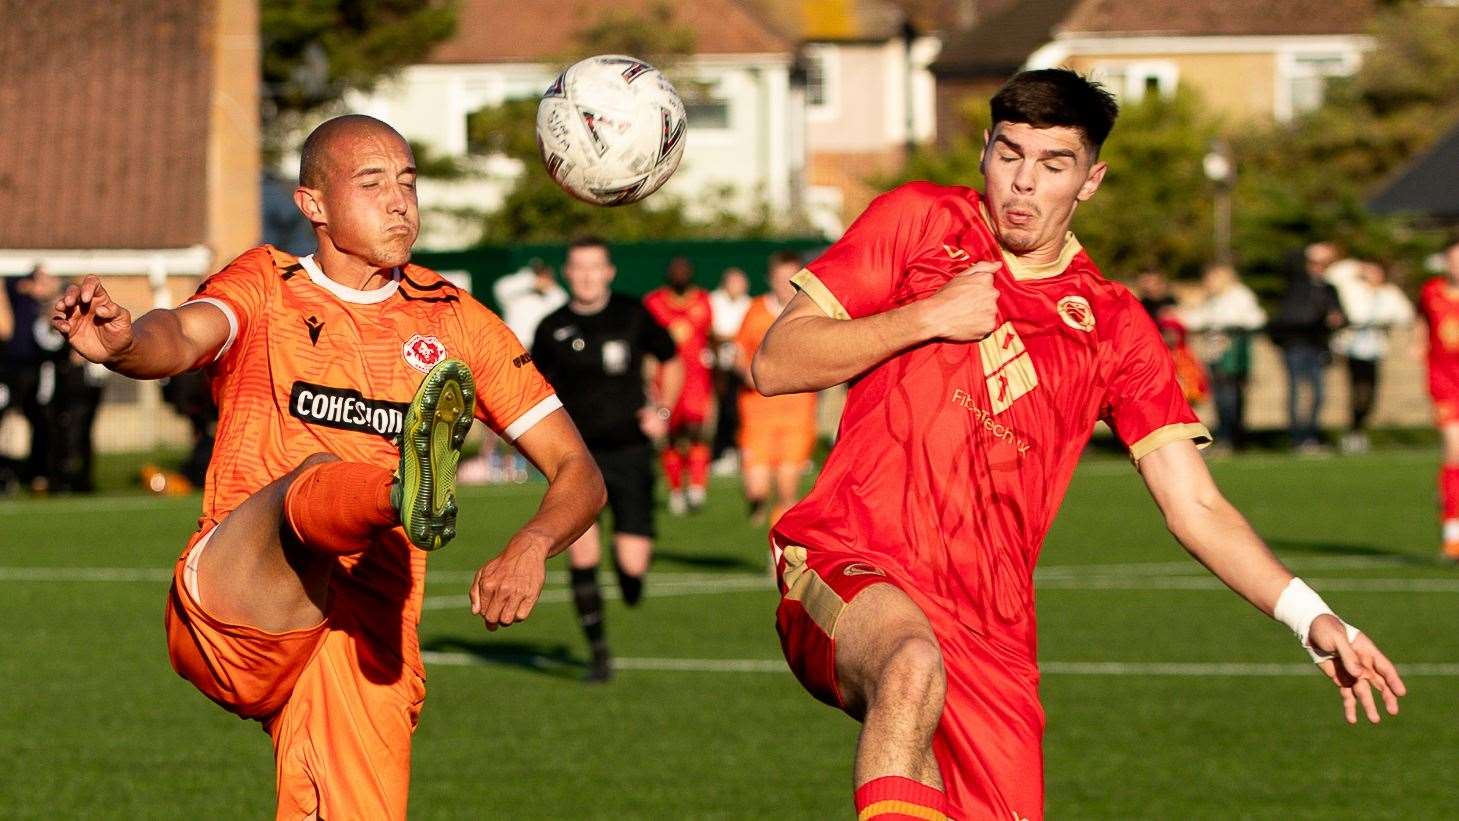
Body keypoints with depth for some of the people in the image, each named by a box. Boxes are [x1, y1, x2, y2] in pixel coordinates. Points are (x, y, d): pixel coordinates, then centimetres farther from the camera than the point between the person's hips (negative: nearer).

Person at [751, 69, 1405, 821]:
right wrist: (925, 318, -6)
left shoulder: (1112, 325, 13)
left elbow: (1194, 506, 9)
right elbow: (774, 363, 5)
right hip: (848, 565, -4)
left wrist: (1312, 618, -4)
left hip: (989, 636, 4)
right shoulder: (920, 222, 9)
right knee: (914, 664, -36)